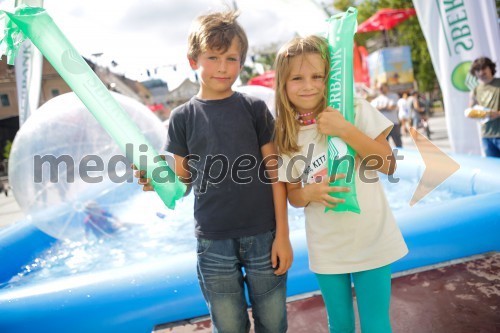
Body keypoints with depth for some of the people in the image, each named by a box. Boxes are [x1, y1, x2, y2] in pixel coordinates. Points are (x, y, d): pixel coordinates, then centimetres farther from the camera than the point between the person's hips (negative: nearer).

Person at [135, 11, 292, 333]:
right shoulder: (183, 117, 2)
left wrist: (282, 234, -3)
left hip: (263, 236, 0)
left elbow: (274, 172, -1)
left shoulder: (254, 108, -1)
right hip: (213, 242, 1)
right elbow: (183, 177, 8)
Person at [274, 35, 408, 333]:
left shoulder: (356, 110, -11)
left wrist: (346, 131, -24)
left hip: (372, 241, -1)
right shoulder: (284, 135, -5)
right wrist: (310, 192, -21)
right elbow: (293, 195, 3)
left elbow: (388, 165, -12)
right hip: (327, 248, 2)